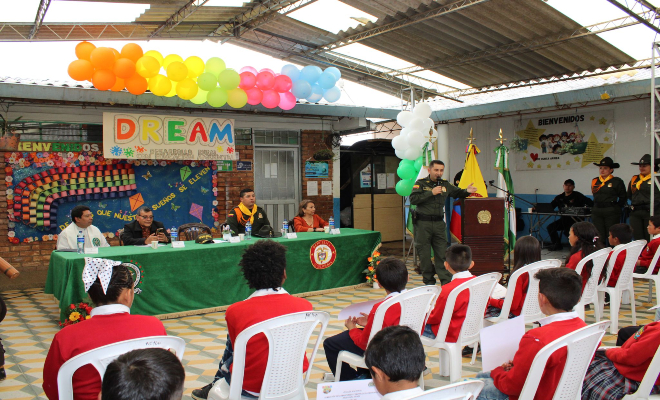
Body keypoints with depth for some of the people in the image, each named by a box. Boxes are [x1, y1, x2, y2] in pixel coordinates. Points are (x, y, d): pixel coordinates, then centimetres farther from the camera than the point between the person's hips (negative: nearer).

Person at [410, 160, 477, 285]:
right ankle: (429, 282, 17)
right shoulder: (421, 183, -4)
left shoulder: (445, 184, 10)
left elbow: (457, 193, 24)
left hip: (439, 223, 3)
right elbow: (413, 199, -16)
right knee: (424, 255, 4)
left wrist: (467, 191, 2)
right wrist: (431, 193, -18)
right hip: (423, 223, -3)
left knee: (442, 253, 1)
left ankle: (447, 282, 3)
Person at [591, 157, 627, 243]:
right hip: (597, 212, 4)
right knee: (599, 237, 4)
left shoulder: (617, 181, -2)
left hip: (612, 213, -4)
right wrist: (598, 207, 12)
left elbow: (623, 197, 4)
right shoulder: (594, 181, 11)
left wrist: (616, 208, 1)